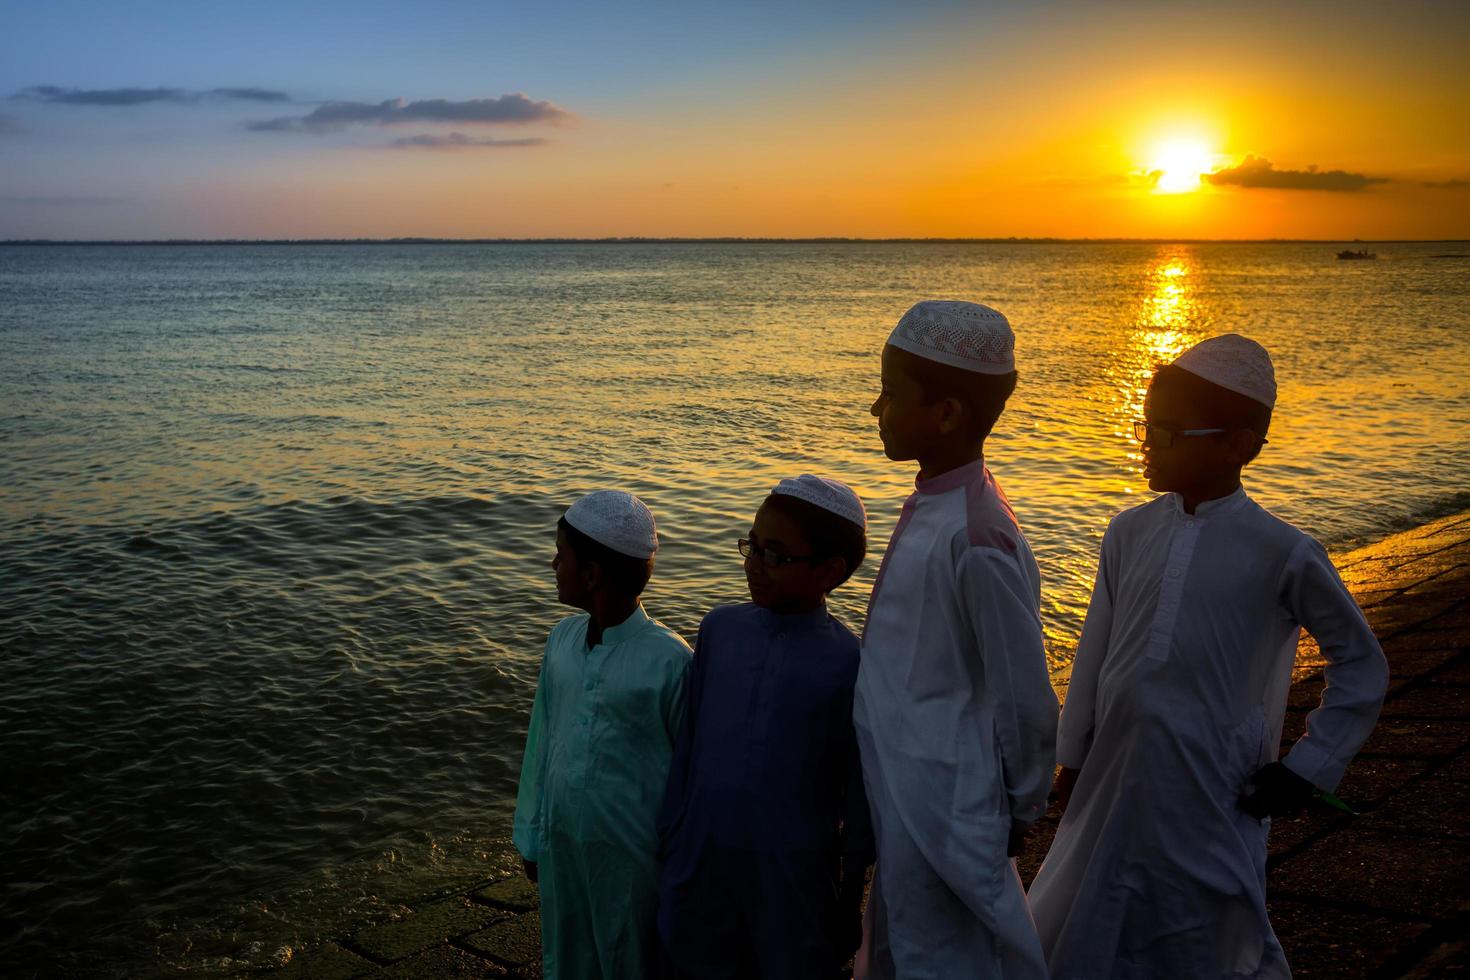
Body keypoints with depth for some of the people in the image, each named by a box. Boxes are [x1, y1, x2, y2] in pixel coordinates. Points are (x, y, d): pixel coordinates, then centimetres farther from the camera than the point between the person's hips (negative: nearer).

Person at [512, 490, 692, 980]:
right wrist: (531, 837, 12)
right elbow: (543, 740, 6)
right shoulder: (563, 638, -3)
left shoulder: (669, 661, -20)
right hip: (561, 843, 5)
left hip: (631, 855, -5)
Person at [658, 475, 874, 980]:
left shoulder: (848, 662, -13)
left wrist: (850, 891, 0)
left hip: (792, 880, -3)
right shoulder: (720, 628, -1)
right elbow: (687, 742, 6)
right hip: (699, 866, 4)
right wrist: (670, 839, 9)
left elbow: (860, 793, -6)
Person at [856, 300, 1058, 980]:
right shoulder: (932, 507, 1)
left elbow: (1026, 700, -19)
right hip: (904, 798, 8)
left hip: (945, 810, -8)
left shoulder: (975, 540, -27)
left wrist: (1019, 812, -5)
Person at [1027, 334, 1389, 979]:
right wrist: (1073, 758, 10)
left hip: (1212, 797, -4)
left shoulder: (1281, 554, -10)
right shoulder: (1129, 533, 2)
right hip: (1114, 785, 4)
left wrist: (1307, 768, -2)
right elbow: (1095, 653, 8)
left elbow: (1362, 664, 1)